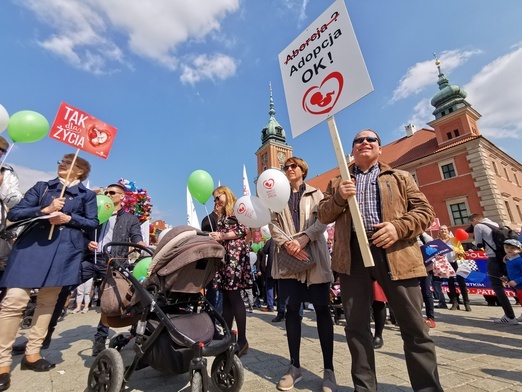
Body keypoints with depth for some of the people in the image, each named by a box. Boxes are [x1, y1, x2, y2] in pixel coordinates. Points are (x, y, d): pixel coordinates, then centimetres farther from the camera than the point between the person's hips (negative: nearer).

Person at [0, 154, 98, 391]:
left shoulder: (87, 195, 11)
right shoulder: (42, 187, 15)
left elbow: (93, 223, 5)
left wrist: (69, 218, -10)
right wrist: (45, 210, -9)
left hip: (65, 250, 0)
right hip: (32, 245, 1)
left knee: (48, 301, 7)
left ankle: (32, 354, 22)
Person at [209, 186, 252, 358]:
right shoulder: (223, 215, 24)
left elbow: (243, 230, -12)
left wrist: (221, 236, -12)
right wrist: (215, 237, 6)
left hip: (235, 255, -8)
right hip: (224, 255, 9)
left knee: (234, 296, -9)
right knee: (226, 298, 8)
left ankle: (242, 340, -1)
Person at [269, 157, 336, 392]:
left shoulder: (316, 194, 14)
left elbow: (323, 220, -2)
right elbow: (273, 224, 5)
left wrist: (303, 238, -18)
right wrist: (286, 243, -13)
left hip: (314, 257, -1)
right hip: (287, 257, 1)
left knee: (322, 310, 1)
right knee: (291, 310, 5)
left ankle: (329, 370, 14)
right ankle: (295, 366, 19)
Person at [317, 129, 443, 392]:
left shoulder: (400, 177, 15)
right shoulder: (338, 182, 17)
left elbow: (424, 210, 7)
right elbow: (323, 215, 10)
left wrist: (399, 227, -13)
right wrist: (339, 197, -10)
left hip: (395, 254, 0)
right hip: (352, 255, 1)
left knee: (414, 328, 6)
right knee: (356, 326, 10)